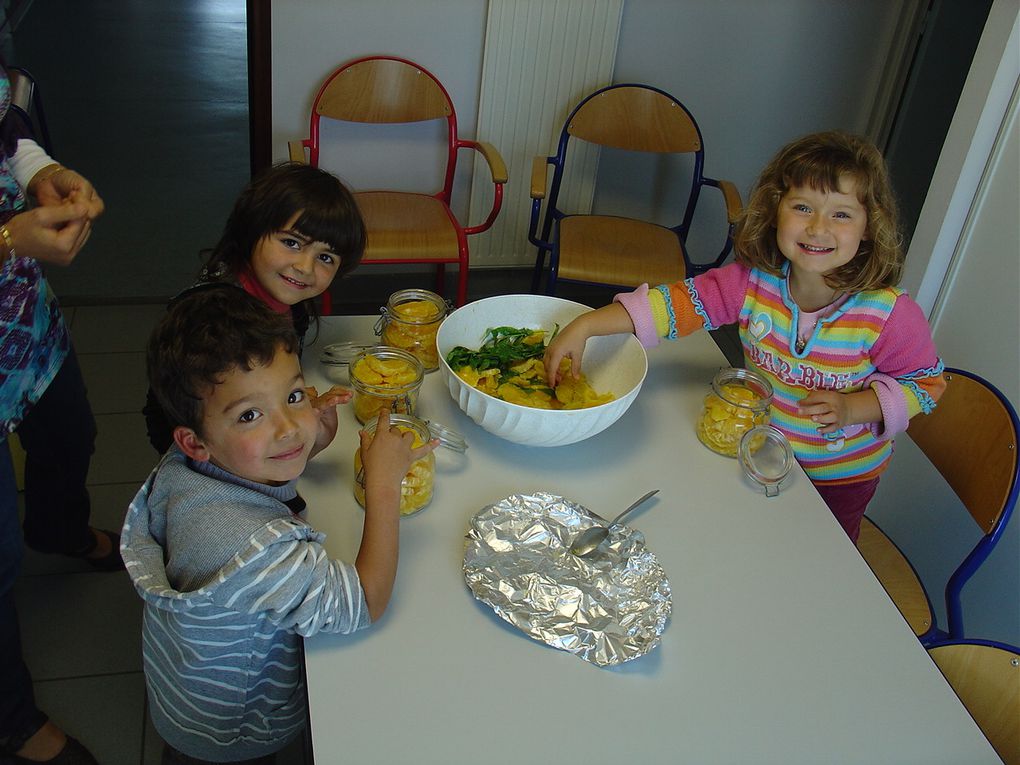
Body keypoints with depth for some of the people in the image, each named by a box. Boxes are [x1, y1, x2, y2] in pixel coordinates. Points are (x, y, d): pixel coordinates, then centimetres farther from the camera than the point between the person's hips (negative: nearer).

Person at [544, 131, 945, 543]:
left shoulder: (889, 312, -27)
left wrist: (852, 408, -30)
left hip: (841, 476, -1)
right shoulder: (751, 283, -22)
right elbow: (680, 301, -24)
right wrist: (584, 326, -34)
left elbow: (925, 383, -14)